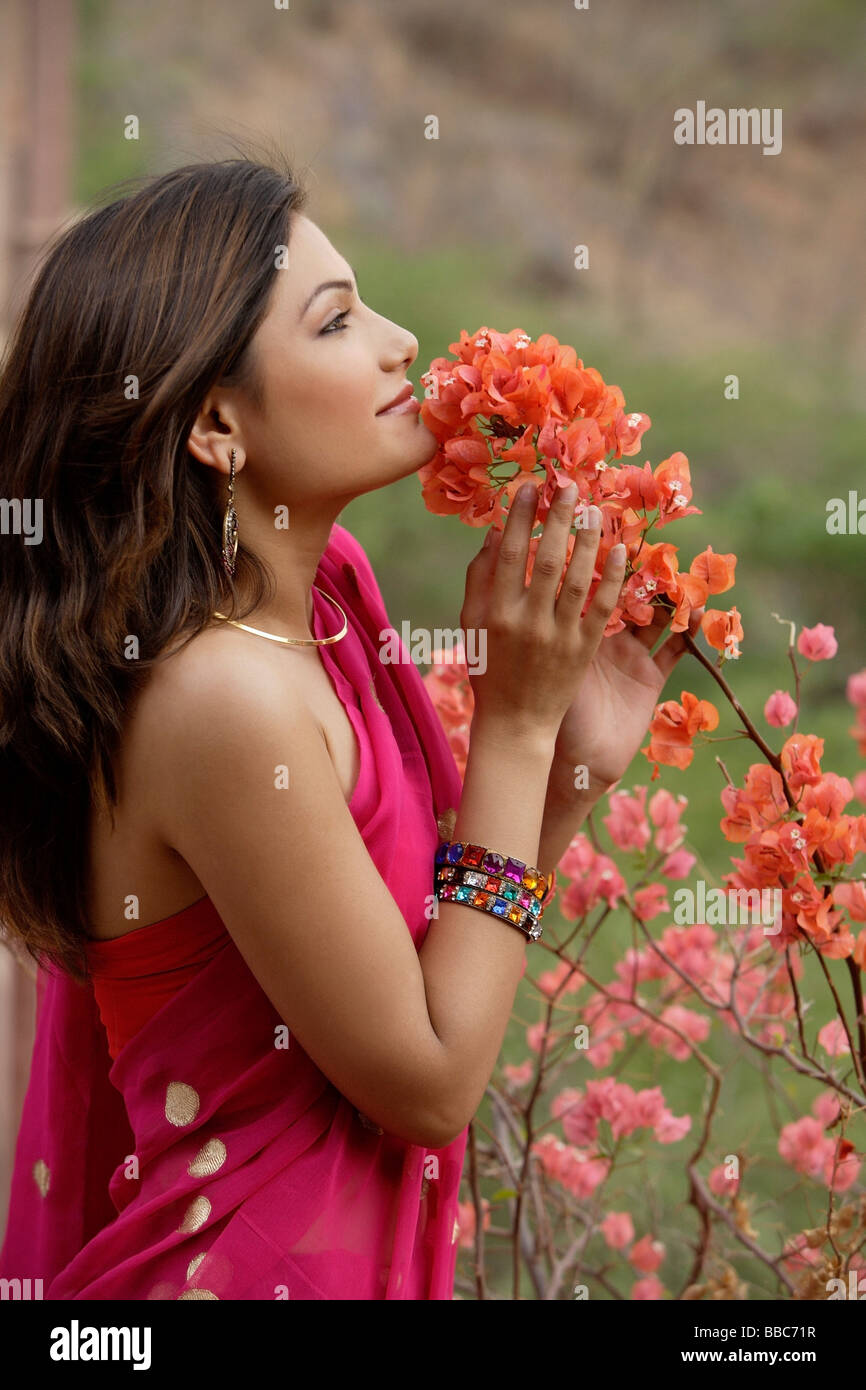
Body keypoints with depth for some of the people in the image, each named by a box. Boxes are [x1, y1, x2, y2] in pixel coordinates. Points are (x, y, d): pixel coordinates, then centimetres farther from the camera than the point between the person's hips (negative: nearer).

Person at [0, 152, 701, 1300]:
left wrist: (583, 752, -4)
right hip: (246, 1265, -8)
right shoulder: (222, 699, -26)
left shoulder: (329, 582, -1)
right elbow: (432, 1084, -19)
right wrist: (516, 722, -17)